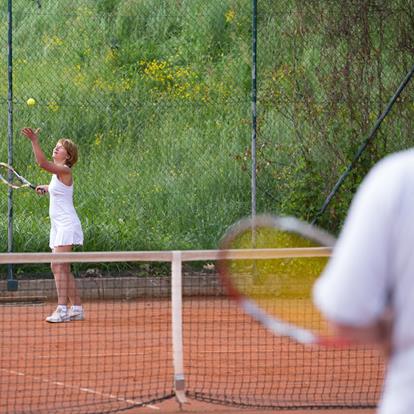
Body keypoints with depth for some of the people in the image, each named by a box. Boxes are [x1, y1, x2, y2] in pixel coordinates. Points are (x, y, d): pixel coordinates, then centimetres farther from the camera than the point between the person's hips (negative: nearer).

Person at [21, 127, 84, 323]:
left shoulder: (64, 170, -12)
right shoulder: (58, 173, 15)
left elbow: (42, 163, -28)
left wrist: (34, 141, -34)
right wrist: (46, 188, 21)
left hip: (67, 225, -10)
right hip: (58, 226, 10)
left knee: (58, 265, -16)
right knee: (62, 269, 10)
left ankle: (62, 309, -19)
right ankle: (77, 308, 15)